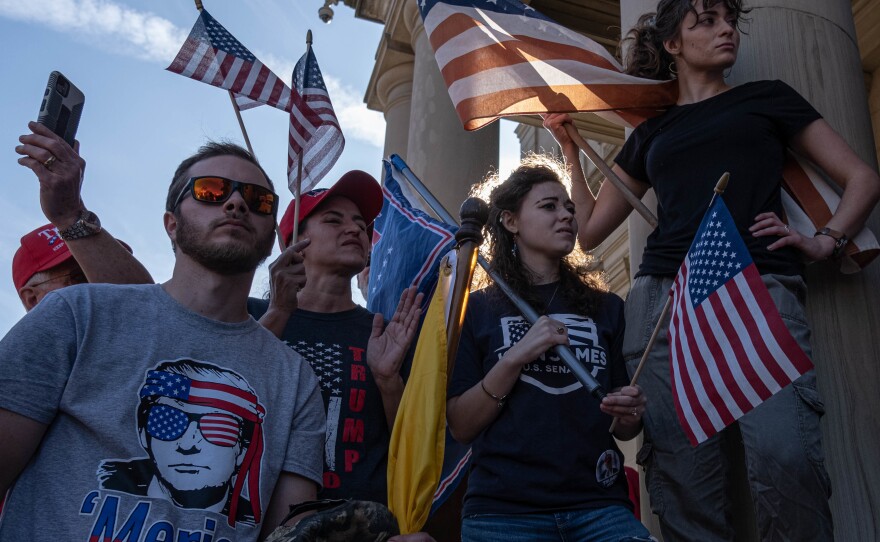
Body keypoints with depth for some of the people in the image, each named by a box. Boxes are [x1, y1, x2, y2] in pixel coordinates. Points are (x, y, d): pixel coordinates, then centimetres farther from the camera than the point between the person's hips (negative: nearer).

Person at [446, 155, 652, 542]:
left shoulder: (606, 308, 11)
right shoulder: (477, 310, 5)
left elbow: (623, 431, 15)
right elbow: (460, 427, -2)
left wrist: (629, 415, -7)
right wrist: (516, 357, -13)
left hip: (598, 505, 3)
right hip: (503, 509, -2)